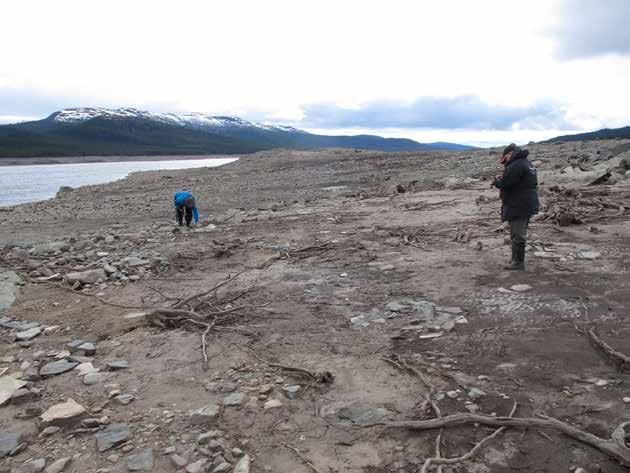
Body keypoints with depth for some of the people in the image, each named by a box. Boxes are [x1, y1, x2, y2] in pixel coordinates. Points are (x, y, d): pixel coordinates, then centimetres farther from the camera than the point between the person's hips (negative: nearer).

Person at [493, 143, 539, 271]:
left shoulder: (515, 166, -19)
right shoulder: (527, 163, 16)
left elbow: (504, 184, -22)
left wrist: (497, 180, 0)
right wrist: (502, 180, 9)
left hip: (518, 207, -11)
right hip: (528, 206, 11)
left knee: (517, 235, -4)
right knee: (520, 235, 19)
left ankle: (518, 262, 2)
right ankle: (516, 260, 29)